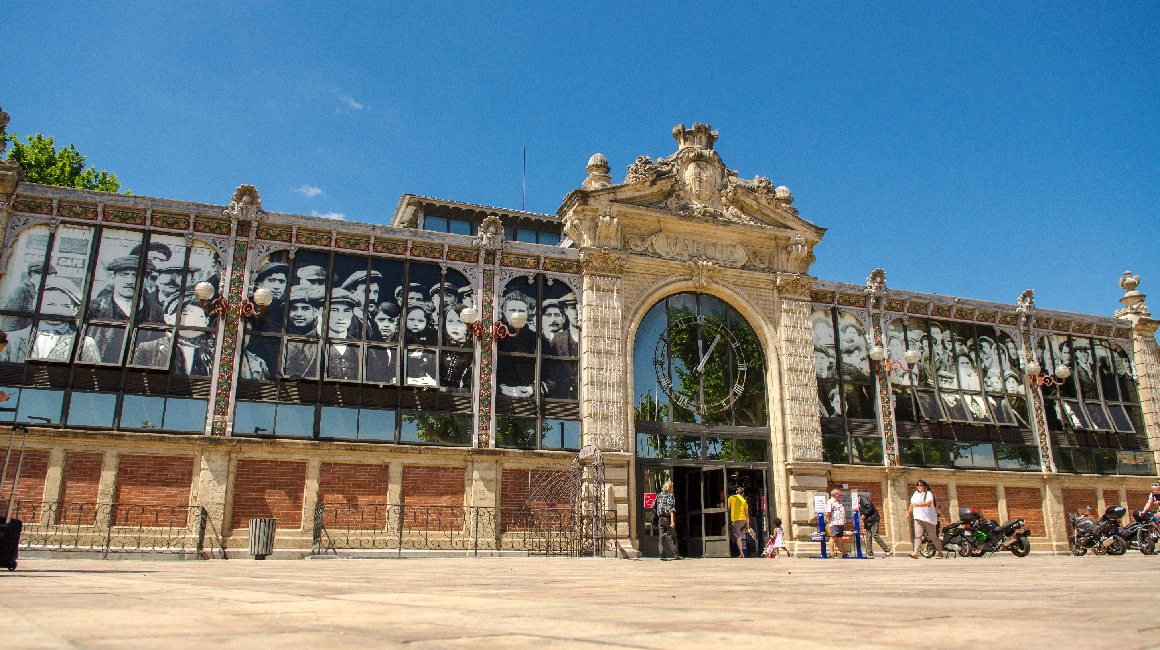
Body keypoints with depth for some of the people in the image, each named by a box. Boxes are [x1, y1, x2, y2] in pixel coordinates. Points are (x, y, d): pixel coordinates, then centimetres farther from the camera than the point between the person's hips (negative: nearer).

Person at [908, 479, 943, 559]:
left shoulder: (928, 493, -6)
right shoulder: (915, 494, 16)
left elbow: (929, 502, -25)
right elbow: (912, 504, 30)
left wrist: (918, 505, -36)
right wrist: (908, 513, 36)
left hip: (929, 518, -5)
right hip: (918, 518, 5)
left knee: (933, 536, 8)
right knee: (917, 535, -11)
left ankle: (940, 552, 27)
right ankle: (915, 553, -20)